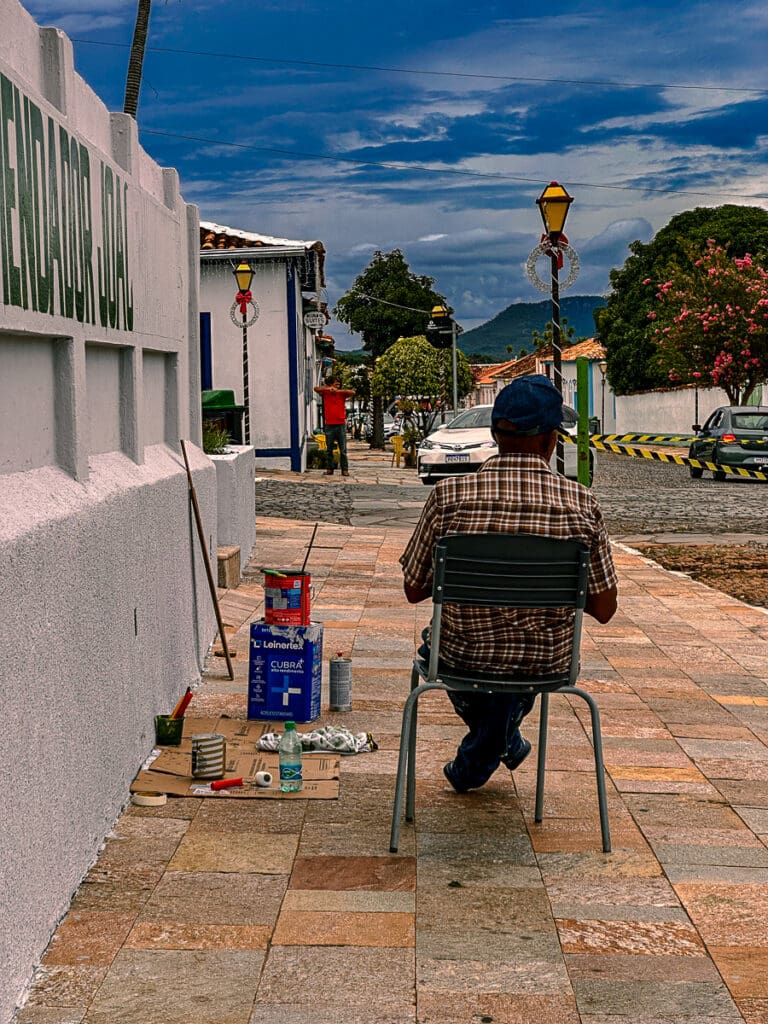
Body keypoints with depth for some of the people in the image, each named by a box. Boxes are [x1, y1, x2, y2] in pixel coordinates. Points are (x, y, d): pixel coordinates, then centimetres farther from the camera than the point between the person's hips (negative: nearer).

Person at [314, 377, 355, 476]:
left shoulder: (342, 394, 6)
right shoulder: (325, 393, 6)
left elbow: (352, 392, -9)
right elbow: (316, 389, -7)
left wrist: (338, 390, -15)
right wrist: (328, 388, -19)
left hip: (341, 424, 0)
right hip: (329, 425, 1)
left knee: (343, 449, -1)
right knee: (329, 449, 5)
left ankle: (344, 469, 1)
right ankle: (330, 469, 11)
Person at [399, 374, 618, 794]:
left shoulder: (449, 495, -15)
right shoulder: (581, 503, -14)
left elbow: (414, 590, -4)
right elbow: (604, 609, -6)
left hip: (464, 654, -1)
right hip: (548, 660, 1)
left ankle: (502, 741, 47)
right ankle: (476, 762, 43)